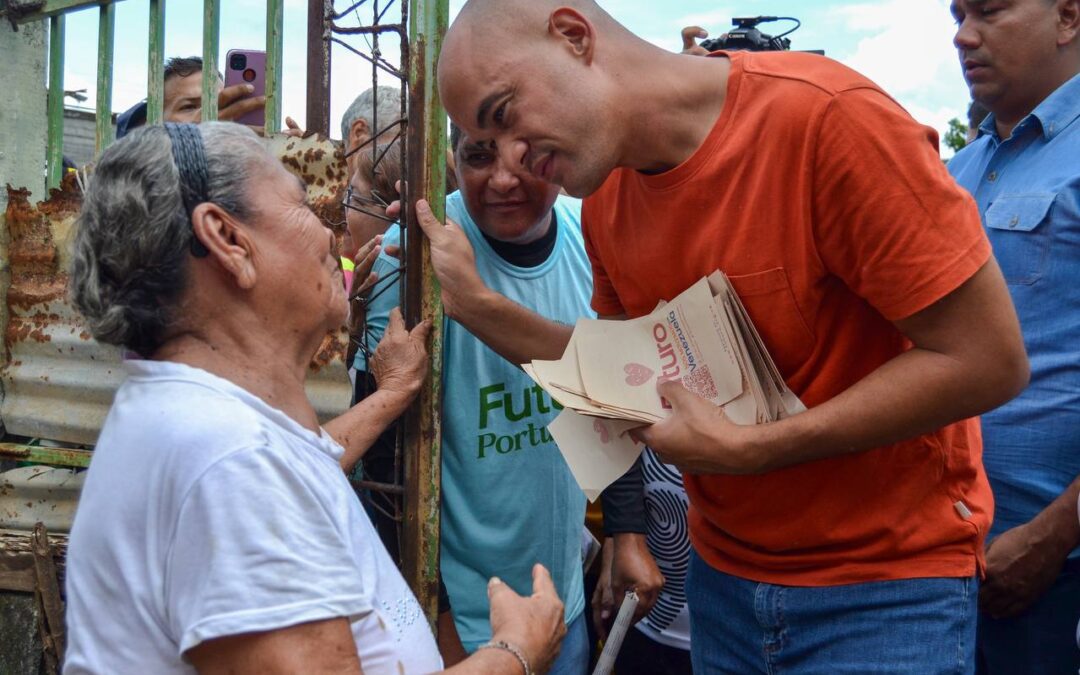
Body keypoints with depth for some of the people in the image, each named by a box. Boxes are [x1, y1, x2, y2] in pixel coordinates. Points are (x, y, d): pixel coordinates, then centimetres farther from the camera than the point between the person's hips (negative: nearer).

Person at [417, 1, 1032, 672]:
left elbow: (987, 361, -21)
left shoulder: (826, 115, -23)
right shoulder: (604, 196, -1)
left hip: (886, 586, -6)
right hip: (723, 575, 6)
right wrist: (477, 305, 0)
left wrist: (748, 449, -23)